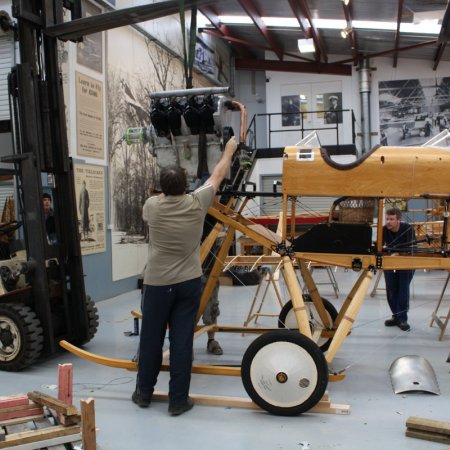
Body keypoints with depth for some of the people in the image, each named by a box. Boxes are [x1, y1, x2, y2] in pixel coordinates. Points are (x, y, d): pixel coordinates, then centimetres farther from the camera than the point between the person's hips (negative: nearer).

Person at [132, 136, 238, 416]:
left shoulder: (153, 207, -6)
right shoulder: (196, 204, -7)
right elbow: (218, 175, 8)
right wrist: (229, 150, 23)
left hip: (157, 284, 0)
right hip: (189, 283, 0)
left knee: (151, 339, 12)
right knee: (182, 341, 3)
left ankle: (144, 393, 27)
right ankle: (178, 400, 10)